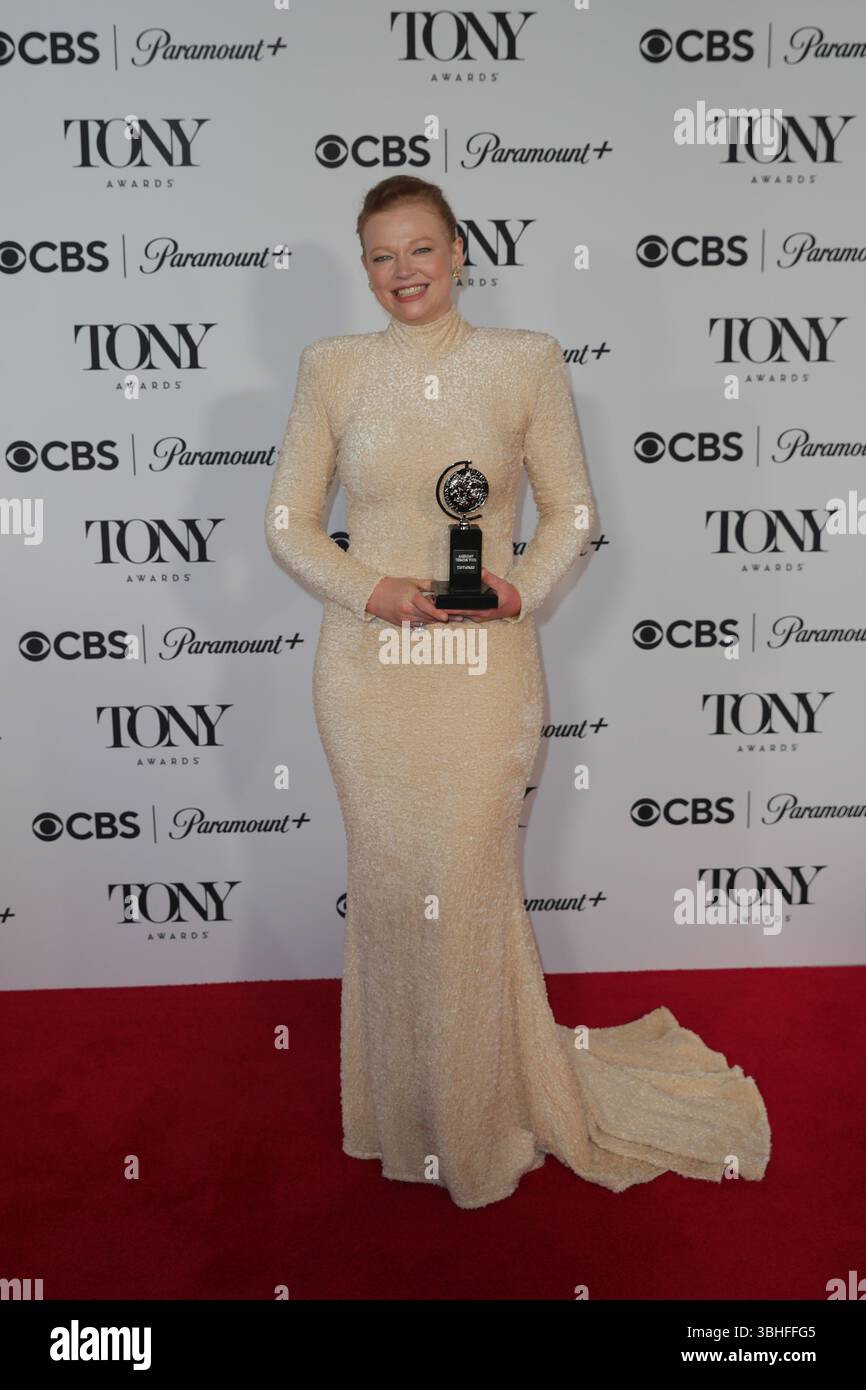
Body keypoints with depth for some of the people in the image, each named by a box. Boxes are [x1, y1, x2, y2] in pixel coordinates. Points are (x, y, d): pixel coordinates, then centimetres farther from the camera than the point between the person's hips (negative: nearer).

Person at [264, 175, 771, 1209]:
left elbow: (571, 508, 7)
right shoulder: (330, 368, 5)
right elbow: (288, 522, 5)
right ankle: (403, 1119, 32)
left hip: (485, 663, -1)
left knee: (473, 885, 2)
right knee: (387, 883, 9)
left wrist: (521, 588, -12)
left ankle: (487, 1121, 29)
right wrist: (372, 591, -11)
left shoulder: (526, 362, 3)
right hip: (367, 666, 2)